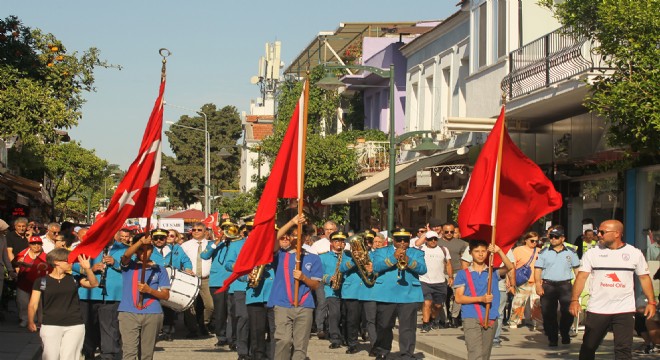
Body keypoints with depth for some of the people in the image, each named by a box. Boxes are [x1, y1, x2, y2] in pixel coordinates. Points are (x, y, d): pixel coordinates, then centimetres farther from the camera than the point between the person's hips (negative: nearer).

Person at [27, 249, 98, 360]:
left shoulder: (73, 279, 10)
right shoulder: (41, 281, 3)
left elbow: (94, 284, -1)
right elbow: (33, 304, -2)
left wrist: (87, 268, -14)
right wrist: (31, 322, -17)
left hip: (75, 326, 2)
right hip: (50, 326, -1)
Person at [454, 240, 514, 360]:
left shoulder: (493, 272, 12)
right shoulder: (463, 274, 6)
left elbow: (510, 267, -6)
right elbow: (459, 298, -1)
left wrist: (499, 251, -20)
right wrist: (481, 299, -12)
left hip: (490, 319, 3)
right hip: (471, 319, -3)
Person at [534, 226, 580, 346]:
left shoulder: (571, 252, 10)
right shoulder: (543, 253, 7)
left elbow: (577, 269, 13)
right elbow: (537, 270, 3)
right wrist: (538, 285, -9)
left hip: (565, 285, 0)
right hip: (548, 285, 0)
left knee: (568, 312, -7)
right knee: (548, 313, -1)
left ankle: (565, 334, 16)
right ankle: (552, 338, 9)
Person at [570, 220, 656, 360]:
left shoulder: (635, 253, 3)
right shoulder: (592, 253, 2)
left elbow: (644, 278, 8)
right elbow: (582, 276, -2)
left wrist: (651, 302, 0)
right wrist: (574, 300, -14)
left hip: (625, 311, -1)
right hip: (597, 310, 1)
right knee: (588, 347, 9)